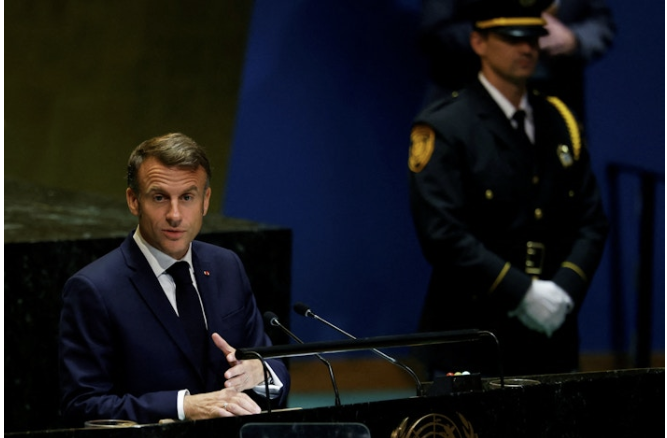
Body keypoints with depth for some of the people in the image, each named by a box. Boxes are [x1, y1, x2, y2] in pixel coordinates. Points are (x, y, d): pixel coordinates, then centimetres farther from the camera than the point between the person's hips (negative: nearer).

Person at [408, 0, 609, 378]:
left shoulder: (561, 123, 13)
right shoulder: (443, 129, -5)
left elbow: (592, 221, 11)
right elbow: (442, 235, -14)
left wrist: (565, 289, -7)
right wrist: (521, 292, -18)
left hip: (552, 339, 5)